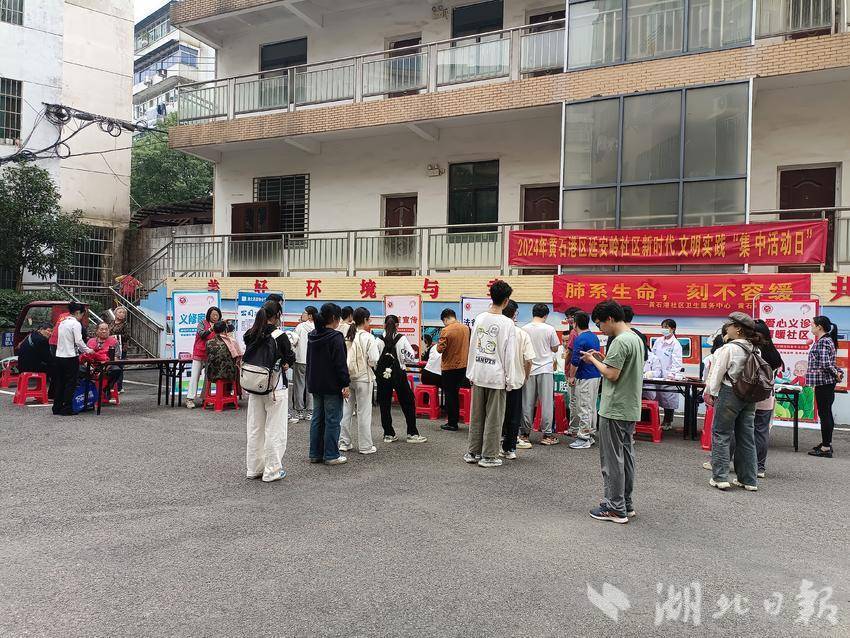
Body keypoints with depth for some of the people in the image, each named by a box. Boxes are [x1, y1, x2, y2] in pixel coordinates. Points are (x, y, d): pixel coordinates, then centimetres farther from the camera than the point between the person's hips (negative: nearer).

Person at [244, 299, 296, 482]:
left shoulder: (251, 335, 1)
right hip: (275, 387, -6)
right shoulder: (278, 335, -14)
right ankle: (272, 470, 9)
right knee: (275, 429, 4)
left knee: (254, 428, 15)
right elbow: (290, 359, -8)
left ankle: (254, 468, 24)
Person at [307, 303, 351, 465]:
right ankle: (331, 455, 4)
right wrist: (346, 384, -13)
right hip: (332, 385, -8)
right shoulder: (336, 337, -15)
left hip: (315, 385, 8)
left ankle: (315, 454, 18)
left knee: (317, 419, 13)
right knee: (332, 420, 0)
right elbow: (341, 363, -17)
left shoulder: (312, 336, 9)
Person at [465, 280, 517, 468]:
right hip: (497, 376, -5)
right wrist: (510, 381, -3)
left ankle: (472, 452, 21)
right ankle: (488, 456, 10)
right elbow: (509, 355, -11)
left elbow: (472, 347, 8)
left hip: (478, 375, 5)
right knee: (494, 418, 5)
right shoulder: (507, 324, -12)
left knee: (476, 416, 13)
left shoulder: (480, 318, 3)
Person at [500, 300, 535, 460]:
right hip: (516, 380, 0)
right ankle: (510, 449, 15)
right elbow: (528, 360, -9)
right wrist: (525, 377, 7)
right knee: (513, 416, 10)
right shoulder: (523, 334, -7)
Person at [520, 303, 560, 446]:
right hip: (545, 369, -2)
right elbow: (555, 349, 2)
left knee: (527, 403, 8)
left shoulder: (524, 329, -2)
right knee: (547, 402, 3)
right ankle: (547, 435, 5)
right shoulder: (549, 329, -6)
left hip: (528, 369, 2)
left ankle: (525, 433, 14)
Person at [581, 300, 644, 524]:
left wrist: (593, 360, -7)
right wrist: (601, 358, 10)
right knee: (626, 457, 15)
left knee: (612, 459, -1)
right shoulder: (636, 339, 13)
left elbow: (612, 375, -21)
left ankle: (615, 508, 6)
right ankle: (626, 504, 24)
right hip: (630, 409, 10)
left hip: (614, 410, -10)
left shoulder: (620, 342, -18)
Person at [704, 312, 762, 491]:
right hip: (749, 396, 7)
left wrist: (711, 393, 1)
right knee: (746, 438, 11)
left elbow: (718, 373, -10)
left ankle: (720, 477, 1)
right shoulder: (754, 350, 5)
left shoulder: (729, 348, -14)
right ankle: (749, 480, 17)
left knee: (721, 435, 2)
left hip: (729, 394, -7)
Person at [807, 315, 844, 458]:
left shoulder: (822, 342, -17)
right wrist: (839, 372, 6)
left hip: (823, 382, -10)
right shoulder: (828, 340, 15)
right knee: (826, 413, 16)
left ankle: (826, 448, 0)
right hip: (828, 382, 10)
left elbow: (825, 364, -23)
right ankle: (827, 443, 25)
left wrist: (836, 374, -9)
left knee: (824, 414, -5)